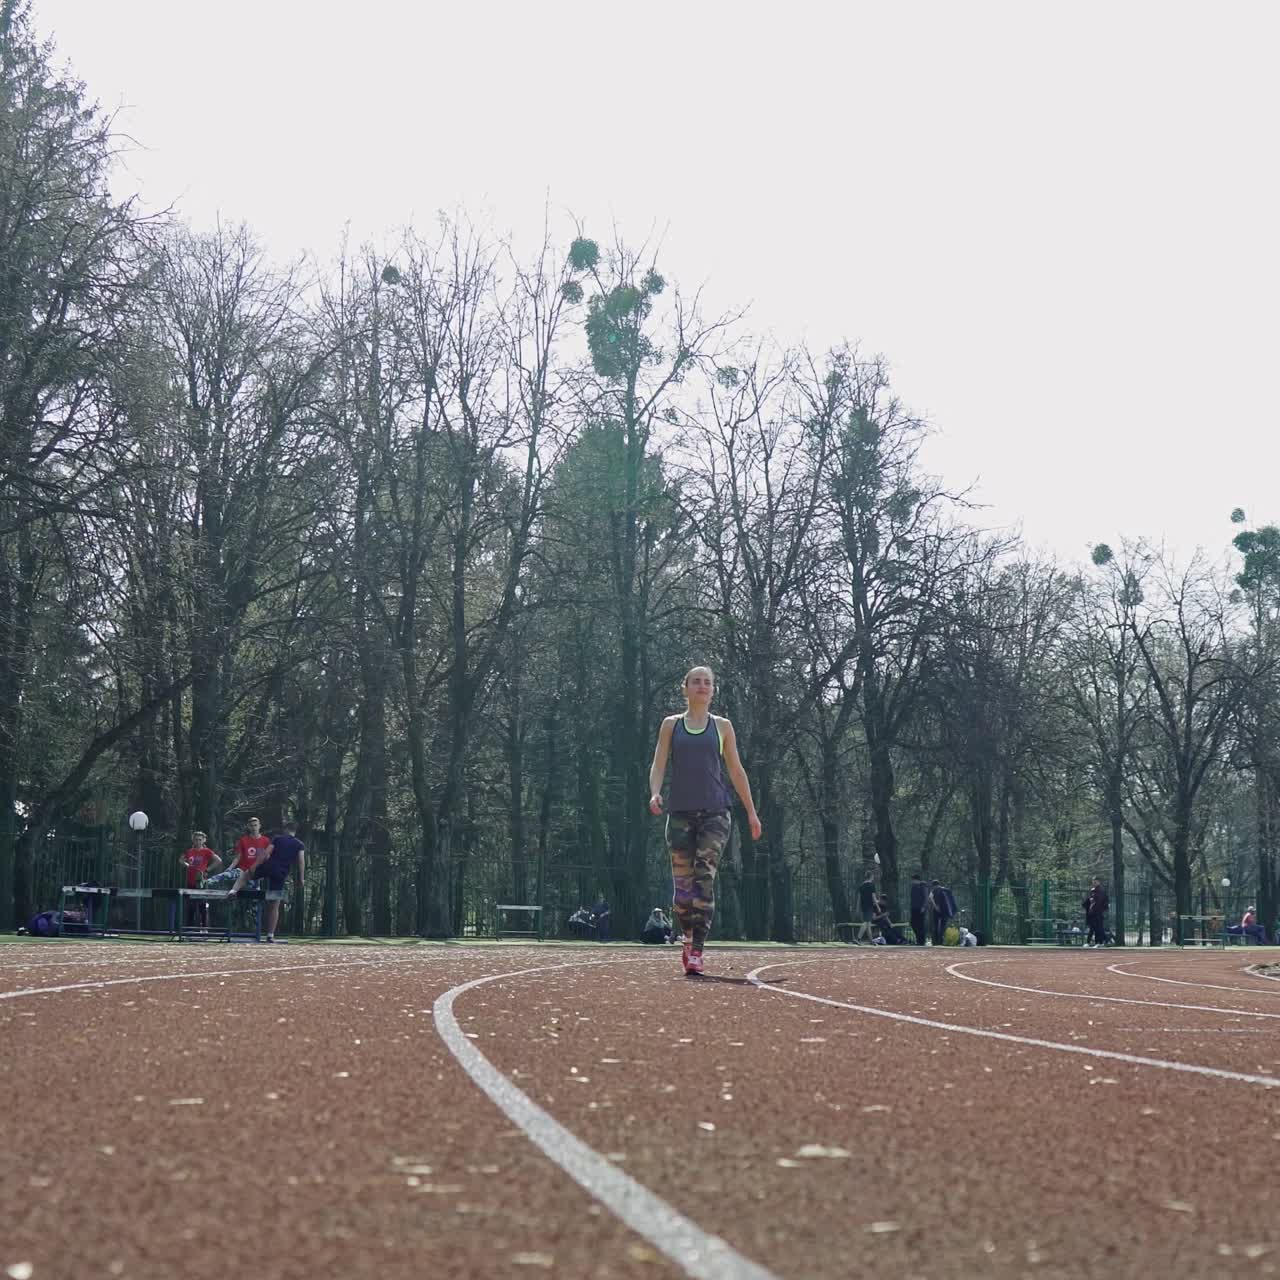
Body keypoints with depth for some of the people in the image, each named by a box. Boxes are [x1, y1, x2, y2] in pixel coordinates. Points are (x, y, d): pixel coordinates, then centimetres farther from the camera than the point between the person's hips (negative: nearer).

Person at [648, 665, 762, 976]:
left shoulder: (722, 726, 11)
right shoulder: (671, 725, 11)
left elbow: (736, 770, 14)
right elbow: (658, 765, 4)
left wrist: (751, 811, 11)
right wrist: (654, 794, -15)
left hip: (715, 813, -1)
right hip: (680, 813, 1)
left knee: (704, 880, -14)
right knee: (682, 885, 0)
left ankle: (696, 951, -14)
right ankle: (688, 939, 23)